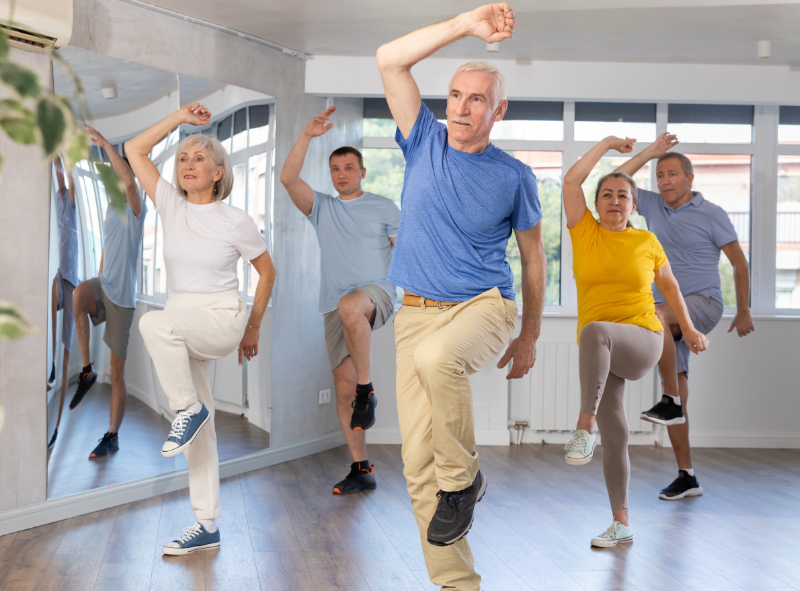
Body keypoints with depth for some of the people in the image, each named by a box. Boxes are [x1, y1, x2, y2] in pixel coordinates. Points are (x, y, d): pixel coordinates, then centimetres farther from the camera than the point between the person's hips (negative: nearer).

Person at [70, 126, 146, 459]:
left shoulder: (136, 211, -8)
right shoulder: (109, 212, 14)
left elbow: (129, 180, -30)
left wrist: (104, 143, -26)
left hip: (122, 296, -5)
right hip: (103, 286, 5)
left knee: (117, 371, 0)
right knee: (78, 295, -33)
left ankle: (112, 436, 11)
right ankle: (86, 371, -18)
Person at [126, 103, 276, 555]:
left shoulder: (236, 221, -6)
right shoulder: (171, 206, 4)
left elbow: (267, 271, 4)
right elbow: (135, 150, 5)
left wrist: (254, 328, 7)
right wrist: (181, 118, 5)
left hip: (223, 318, -5)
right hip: (183, 325, 5)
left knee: (154, 323, -35)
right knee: (199, 431, 6)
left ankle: (189, 408, -16)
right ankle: (207, 525, 14)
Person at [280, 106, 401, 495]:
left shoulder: (383, 207, 10)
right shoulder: (322, 208, 16)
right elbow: (288, 178, -1)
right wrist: (307, 135, -10)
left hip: (376, 294, -4)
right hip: (337, 309, 4)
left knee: (350, 305, -40)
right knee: (343, 386, -2)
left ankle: (367, 390, -27)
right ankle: (361, 470, 5)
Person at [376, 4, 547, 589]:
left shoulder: (514, 175, 1)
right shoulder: (425, 141, 5)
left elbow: (534, 256, 10)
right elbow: (390, 59, -6)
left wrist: (530, 338, 12)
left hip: (484, 306, -3)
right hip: (418, 312, 3)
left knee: (437, 358, -38)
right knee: (418, 462, -3)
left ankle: (464, 479, -14)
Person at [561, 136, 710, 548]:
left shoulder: (647, 242, 6)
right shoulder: (584, 232, 6)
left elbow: (669, 285, 20)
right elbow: (571, 180, -2)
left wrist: (689, 329, 20)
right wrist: (607, 144, 5)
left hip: (642, 341, -2)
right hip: (601, 353, 2)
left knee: (596, 331, -37)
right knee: (615, 435, 2)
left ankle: (586, 426, -40)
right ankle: (622, 525, 12)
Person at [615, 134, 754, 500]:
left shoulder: (712, 215, -2)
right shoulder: (653, 207, 11)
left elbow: (739, 264, 2)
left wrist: (744, 312, 2)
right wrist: (649, 153, 3)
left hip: (703, 303, -5)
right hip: (669, 313, 5)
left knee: (654, 315, -38)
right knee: (676, 389, 0)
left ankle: (671, 401, -30)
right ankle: (686, 477, 6)